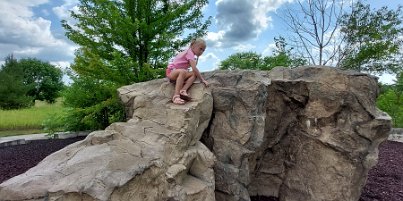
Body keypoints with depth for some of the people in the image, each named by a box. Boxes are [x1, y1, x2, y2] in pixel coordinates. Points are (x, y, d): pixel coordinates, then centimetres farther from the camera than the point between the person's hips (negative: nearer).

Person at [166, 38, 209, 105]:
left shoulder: (190, 53, 13)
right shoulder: (189, 52, -16)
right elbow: (194, 68, -24)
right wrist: (202, 80, -22)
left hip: (178, 73, 9)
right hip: (171, 71, -9)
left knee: (194, 74, -13)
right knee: (182, 72, -39)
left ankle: (183, 90, -32)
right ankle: (176, 96, -43)